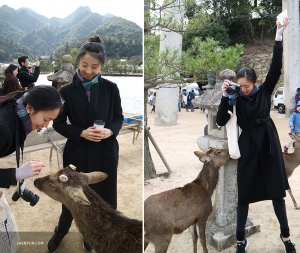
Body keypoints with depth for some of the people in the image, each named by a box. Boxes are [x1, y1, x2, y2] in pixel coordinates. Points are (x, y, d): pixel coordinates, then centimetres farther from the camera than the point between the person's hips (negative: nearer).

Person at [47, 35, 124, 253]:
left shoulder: (111, 88, -4)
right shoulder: (67, 91, -6)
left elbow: (119, 117, 4)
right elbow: (59, 123, -2)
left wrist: (110, 130, -18)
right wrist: (81, 133, -18)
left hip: (105, 151, 1)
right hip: (77, 151, -1)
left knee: (102, 195, 14)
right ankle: (60, 231, 43)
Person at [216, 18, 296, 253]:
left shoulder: (264, 92, -1)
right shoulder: (235, 100, -5)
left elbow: (276, 68, -10)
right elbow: (220, 121, -11)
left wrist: (279, 36, -16)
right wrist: (224, 96, -18)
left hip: (268, 144, 1)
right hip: (248, 146, -1)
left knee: (277, 192, 11)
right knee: (244, 195, 6)